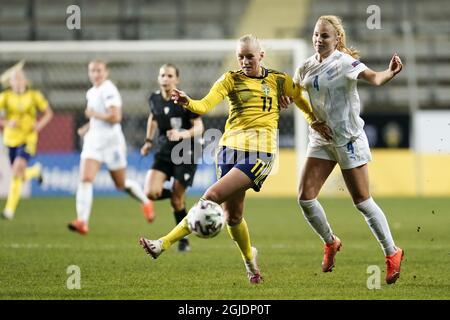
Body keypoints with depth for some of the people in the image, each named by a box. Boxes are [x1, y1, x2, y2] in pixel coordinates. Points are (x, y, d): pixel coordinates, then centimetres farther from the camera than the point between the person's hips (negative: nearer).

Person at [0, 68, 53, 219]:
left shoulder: (34, 96, -3)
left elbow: (48, 113, 8)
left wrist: (40, 124, -11)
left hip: (28, 139, -3)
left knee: (17, 169, -25)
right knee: (20, 175, 14)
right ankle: (36, 170, 51)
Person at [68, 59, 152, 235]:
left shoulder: (108, 91, -15)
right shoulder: (91, 92, 12)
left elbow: (115, 117, -25)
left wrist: (94, 114, -16)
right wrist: (88, 127, 11)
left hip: (111, 141, -7)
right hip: (93, 140, 7)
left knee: (121, 184, 8)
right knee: (85, 179, -12)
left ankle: (145, 202, 37)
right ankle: (82, 221, -19)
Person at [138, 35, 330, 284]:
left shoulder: (278, 80, 7)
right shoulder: (232, 79, 6)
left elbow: (301, 100, 27)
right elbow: (206, 104, -9)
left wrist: (314, 121, 19)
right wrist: (187, 103, -29)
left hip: (260, 153, -3)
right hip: (230, 148, 3)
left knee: (212, 197, -18)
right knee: (232, 215, 6)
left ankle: (164, 244, -21)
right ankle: (249, 259, 35)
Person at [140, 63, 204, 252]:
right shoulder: (154, 99, 1)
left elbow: (199, 127, -13)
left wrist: (182, 134, -31)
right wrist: (149, 140, 20)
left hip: (185, 154, -4)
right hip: (163, 153, 4)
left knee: (176, 200, -5)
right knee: (150, 192, -15)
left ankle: (184, 240, 16)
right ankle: (176, 195, 20)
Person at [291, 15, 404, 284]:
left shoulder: (345, 62, -16)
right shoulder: (308, 67, 4)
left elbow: (373, 78, -34)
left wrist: (390, 73, -55)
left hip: (348, 139, -6)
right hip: (321, 140, 6)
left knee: (362, 201, -2)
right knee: (305, 197, -3)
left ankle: (392, 253, 13)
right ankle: (331, 242, 21)